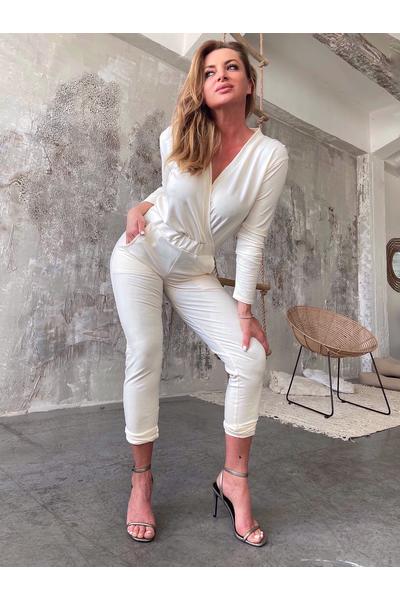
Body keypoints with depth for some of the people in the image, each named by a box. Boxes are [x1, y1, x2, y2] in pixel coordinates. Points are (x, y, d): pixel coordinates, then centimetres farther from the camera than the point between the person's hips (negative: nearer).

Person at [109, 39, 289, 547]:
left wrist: (244, 311, -12)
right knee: (144, 355, -12)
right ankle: (141, 480, 8)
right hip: (142, 253, 1)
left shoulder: (270, 155, -11)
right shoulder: (176, 138, -5)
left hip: (195, 271, 0)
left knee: (251, 358, -15)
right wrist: (142, 206, -3)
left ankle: (234, 479, 4)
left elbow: (252, 236, -11)